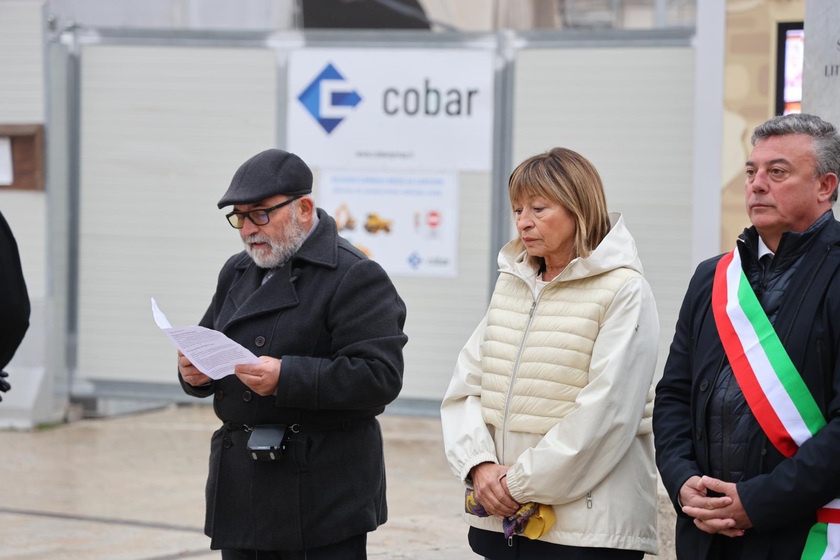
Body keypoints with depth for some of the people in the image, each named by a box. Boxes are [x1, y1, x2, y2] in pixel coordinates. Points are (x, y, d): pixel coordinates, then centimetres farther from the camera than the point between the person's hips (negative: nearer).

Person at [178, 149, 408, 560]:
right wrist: (196, 372, -3)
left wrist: (287, 378, -27)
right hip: (242, 486, 8)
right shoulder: (237, 272, 17)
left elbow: (380, 376, -19)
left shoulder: (355, 278, -10)